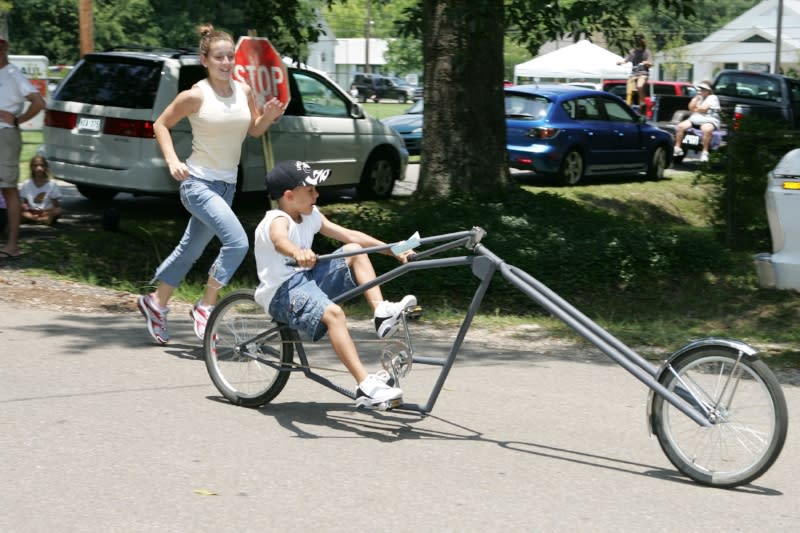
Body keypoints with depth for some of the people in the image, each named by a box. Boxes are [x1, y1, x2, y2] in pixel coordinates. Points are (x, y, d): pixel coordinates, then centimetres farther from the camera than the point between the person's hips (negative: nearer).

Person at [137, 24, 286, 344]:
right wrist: (172, 160, -15)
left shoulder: (244, 91, 3)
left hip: (227, 184, 7)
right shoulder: (196, 95, -12)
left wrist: (270, 115, -6)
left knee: (191, 250, 18)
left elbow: (254, 130, 15)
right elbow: (161, 124, -1)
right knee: (237, 242, -21)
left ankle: (155, 303, 37)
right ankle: (205, 307, -4)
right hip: (198, 182, -7)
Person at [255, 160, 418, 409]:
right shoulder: (277, 220, -17)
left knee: (354, 250, 3)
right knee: (332, 312, -34)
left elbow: (349, 235, 8)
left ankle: (382, 312, -8)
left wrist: (393, 250, 1)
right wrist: (298, 253, -66)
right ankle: (366, 387, -42)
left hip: (307, 278, 9)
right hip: (281, 291, -9)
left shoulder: (311, 216, 9)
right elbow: (280, 240, -42)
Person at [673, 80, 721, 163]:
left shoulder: (713, 98, 2)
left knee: (707, 129, -40)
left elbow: (703, 108, -10)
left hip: (708, 121, -6)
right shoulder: (699, 97, 23)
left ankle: (705, 152, -37)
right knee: (681, 126, -17)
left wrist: (695, 109, 7)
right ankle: (677, 148, -14)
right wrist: (696, 97, 6)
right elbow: (691, 107, 11)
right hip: (694, 119, 6)